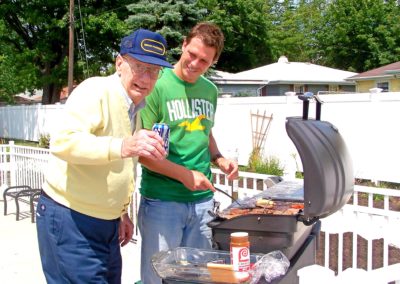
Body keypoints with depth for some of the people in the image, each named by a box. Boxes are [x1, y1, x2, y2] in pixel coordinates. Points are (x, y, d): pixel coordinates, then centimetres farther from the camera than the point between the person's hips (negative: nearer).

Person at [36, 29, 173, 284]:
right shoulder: (95, 91, -17)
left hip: (106, 223, 8)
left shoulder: (135, 107, 10)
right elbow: (62, 142, -32)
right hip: (69, 218, -8)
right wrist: (123, 146, -45)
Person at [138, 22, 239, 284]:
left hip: (202, 199, 6)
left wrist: (219, 159, 3)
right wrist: (184, 174, -18)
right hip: (161, 201, -5)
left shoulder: (210, 91, 7)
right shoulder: (157, 86, -11)